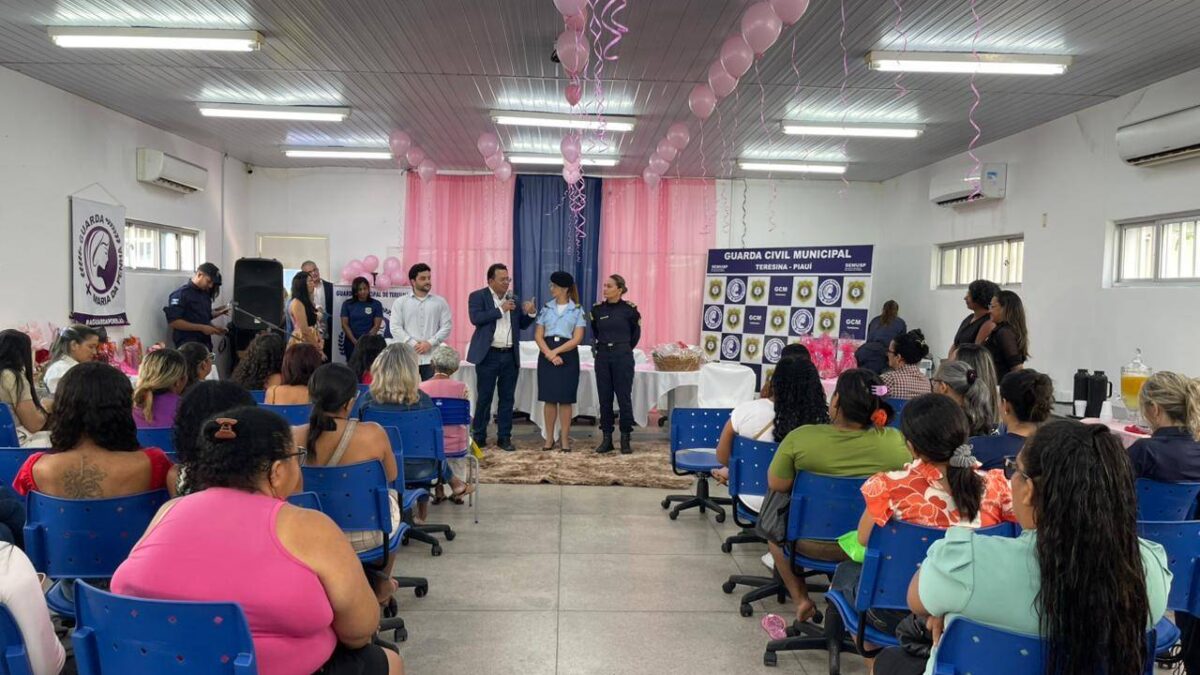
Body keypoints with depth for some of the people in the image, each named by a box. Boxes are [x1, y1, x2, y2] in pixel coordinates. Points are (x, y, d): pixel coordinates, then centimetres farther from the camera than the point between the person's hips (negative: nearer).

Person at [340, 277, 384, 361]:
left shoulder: (376, 304, 5)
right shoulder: (347, 304, 8)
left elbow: (377, 325, 0)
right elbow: (344, 324, 2)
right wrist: (355, 341, -9)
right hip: (351, 343, 1)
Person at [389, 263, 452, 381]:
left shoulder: (440, 302, 11)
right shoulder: (400, 302, 9)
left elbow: (446, 326, 4)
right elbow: (395, 328, 0)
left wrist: (430, 343, -9)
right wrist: (414, 344, -11)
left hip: (432, 358, 1)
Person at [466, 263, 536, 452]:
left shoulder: (512, 299, 14)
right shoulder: (478, 296, -1)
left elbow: (522, 325, 17)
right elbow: (476, 318, -17)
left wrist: (530, 313, -3)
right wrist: (501, 310, -17)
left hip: (510, 356, 5)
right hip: (488, 355, -5)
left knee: (507, 398, 7)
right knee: (484, 398, 2)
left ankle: (504, 437, 14)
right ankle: (479, 436, 12)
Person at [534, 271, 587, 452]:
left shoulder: (577, 310, 1)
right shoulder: (546, 308, 8)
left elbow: (577, 339, -6)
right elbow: (538, 335, 3)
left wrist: (556, 351, -13)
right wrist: (549, 354, -12)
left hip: (567, 355, -2)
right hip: (546, 354, 2)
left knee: (566, 399, 0)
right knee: (549, 398, 4)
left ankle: (564, 438, 9)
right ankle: (549, 438, 13)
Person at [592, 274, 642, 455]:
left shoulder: (629, 309, -6)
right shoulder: (597, 309, 4)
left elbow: (636, 333, 9)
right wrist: (598, 347, 14)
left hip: (623, 357, -3)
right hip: (602, 356, 3)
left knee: (624, 398, 0)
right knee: (604, 398, 6)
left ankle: (625, 439, 9)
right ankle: (607, 438, 15)